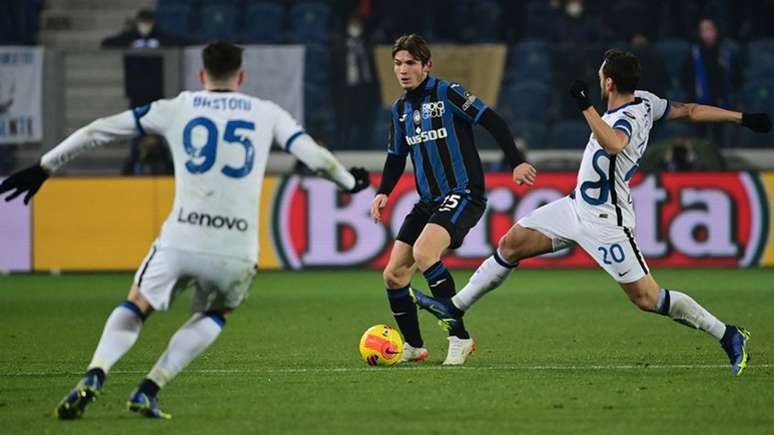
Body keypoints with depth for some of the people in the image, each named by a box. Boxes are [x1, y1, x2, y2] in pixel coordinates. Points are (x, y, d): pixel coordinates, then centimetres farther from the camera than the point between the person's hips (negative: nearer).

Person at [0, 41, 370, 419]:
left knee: (136, 306, 23)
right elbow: (314, 155, 13)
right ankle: (149, 389, 11)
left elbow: (97, 131, 14)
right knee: (214, 316, 29)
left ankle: (94, 377, -2)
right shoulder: (265, 114, 12)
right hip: (237, 251, 0)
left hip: (180, 242, 0)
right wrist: (349, 181, 34)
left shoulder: (175, 109, 12)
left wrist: (43, 167, 23)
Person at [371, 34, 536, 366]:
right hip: (428, 201, 8)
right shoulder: (400, 109, 12)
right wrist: (383, 192, 6)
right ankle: (413, 347, 20)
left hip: (463, 195, -8)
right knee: (394, 275, 1)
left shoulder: (447, 93, -9)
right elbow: (396, 157, 22)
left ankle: (459, 338, -23)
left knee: (423, 253, -31)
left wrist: (516, 163, -20)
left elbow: (493, 122, -12)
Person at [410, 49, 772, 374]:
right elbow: (690, 111, 10)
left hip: (604, 223, -10)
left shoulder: (627, 119, -26)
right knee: (512, 243, 8)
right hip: (577, 205, 10)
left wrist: (586, 107, -48)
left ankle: (728, 336, 3)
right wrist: (742, 117, 19)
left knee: (647, 298, -8)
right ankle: (456, 308, 18)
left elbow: (613, 145, -50)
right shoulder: (645, 102, 1)